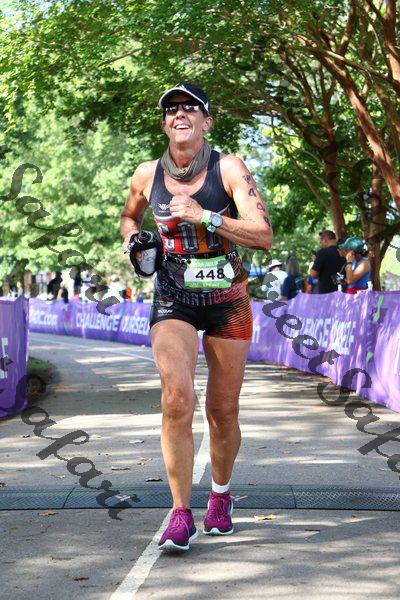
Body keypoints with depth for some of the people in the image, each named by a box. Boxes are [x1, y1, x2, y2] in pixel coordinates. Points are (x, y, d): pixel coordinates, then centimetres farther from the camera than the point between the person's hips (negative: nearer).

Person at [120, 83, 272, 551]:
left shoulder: (228, 169, -8)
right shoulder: (147, 175, 0)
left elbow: (264, 235, -17)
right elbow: (129, 216, 23)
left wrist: (203, 216, -23)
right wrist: (132, 239, 1)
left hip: (228, 301, 0)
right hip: (173, 302, 1)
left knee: (223, 412, 8)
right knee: (176, 399, -21)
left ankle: (220, 495, 36)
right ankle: (180, 516, -13)